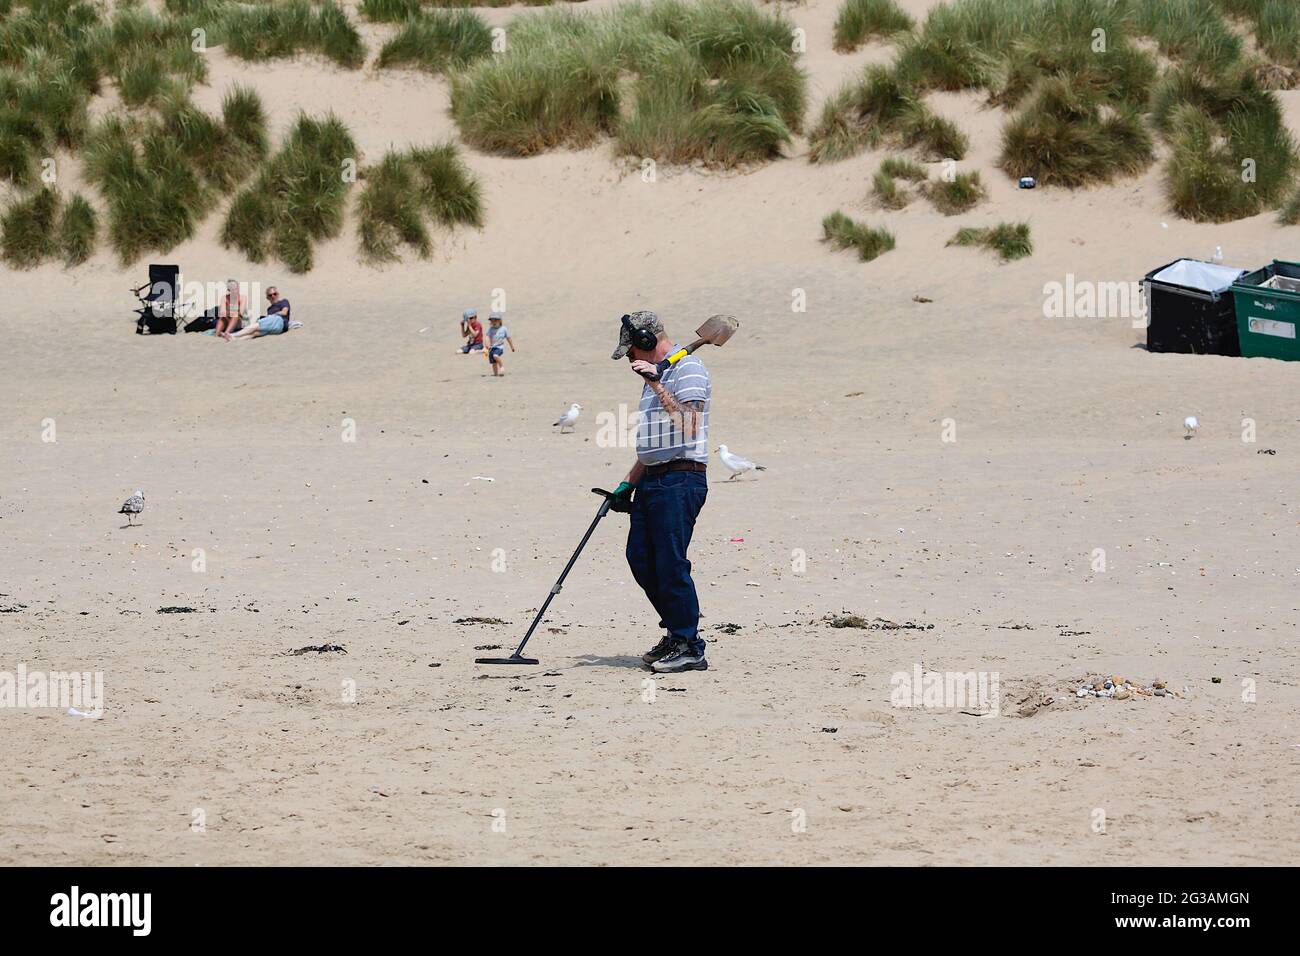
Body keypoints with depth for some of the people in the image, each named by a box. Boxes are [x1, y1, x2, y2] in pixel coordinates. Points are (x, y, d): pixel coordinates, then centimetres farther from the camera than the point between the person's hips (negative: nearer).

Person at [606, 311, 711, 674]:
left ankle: (689, 647, -5)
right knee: (640, 558, 9)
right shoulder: (656, 375, 22)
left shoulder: (687, 368, -8)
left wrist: (657, 385, -21)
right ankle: (677, 632, 20)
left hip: (681, 480, -10)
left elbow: (688, 427, -21)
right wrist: (628, 483, 23)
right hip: (651, 480, 10)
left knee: (670, 563, -11)